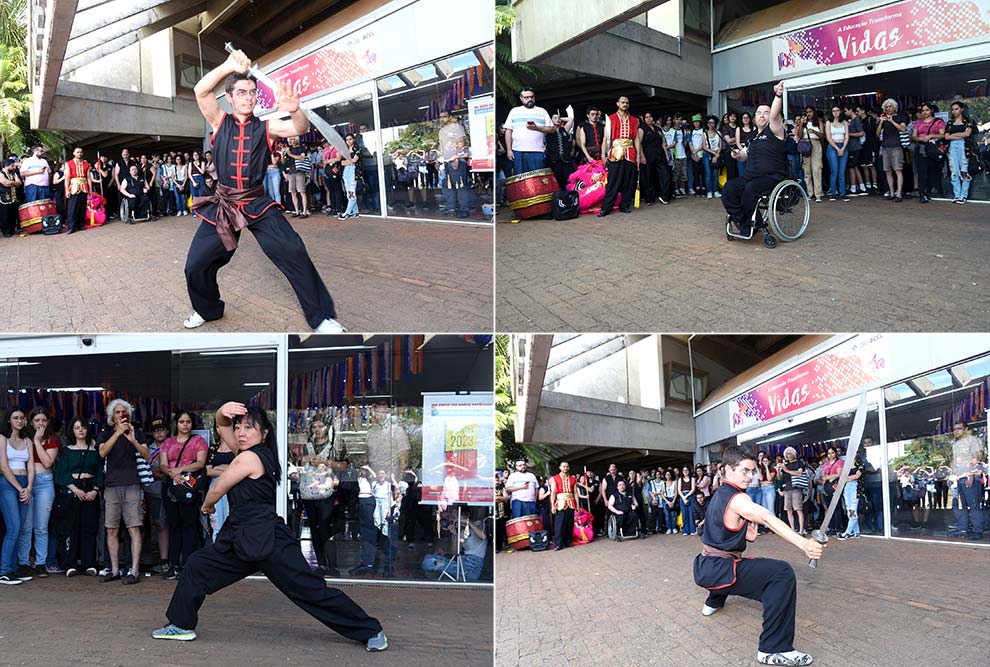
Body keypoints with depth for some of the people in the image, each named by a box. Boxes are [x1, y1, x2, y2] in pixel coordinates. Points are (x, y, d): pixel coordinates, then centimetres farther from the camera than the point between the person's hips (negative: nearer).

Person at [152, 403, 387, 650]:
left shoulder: (248, 458, -13)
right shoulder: (256, 452, 13)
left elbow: (217, 490, -4)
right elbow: (222, 426, 20)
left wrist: (207, 505, 19)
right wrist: (223, 413, -4)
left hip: (268, 542, -10)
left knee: (312, 590, -9)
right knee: (196, 566, 13)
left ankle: (371, 632, -5)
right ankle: (181, 625, 24)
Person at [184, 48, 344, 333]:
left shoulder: (265, 127, 5)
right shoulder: (220, 122, 5)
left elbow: (300, 129, -12)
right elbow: (201, 91, -10)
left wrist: (294, 111, -35)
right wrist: (230, 66, -23)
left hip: (258, 205, -1)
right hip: (223, 206, 1)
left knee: (293, 253, -20)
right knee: (195, 266, 0)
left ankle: (322, 318, -13)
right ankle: (208, 310, 31)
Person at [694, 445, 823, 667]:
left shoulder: (720, 494, 12)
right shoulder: (736, 498, -17)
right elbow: (767, 518, -32)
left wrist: (746, 535, -4)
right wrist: (803, 544, -45)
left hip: (706, 567, 10)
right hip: (717, 570, -10)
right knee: (782, 573, -25)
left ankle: (714, 602, 62)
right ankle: (773, 649, -27)